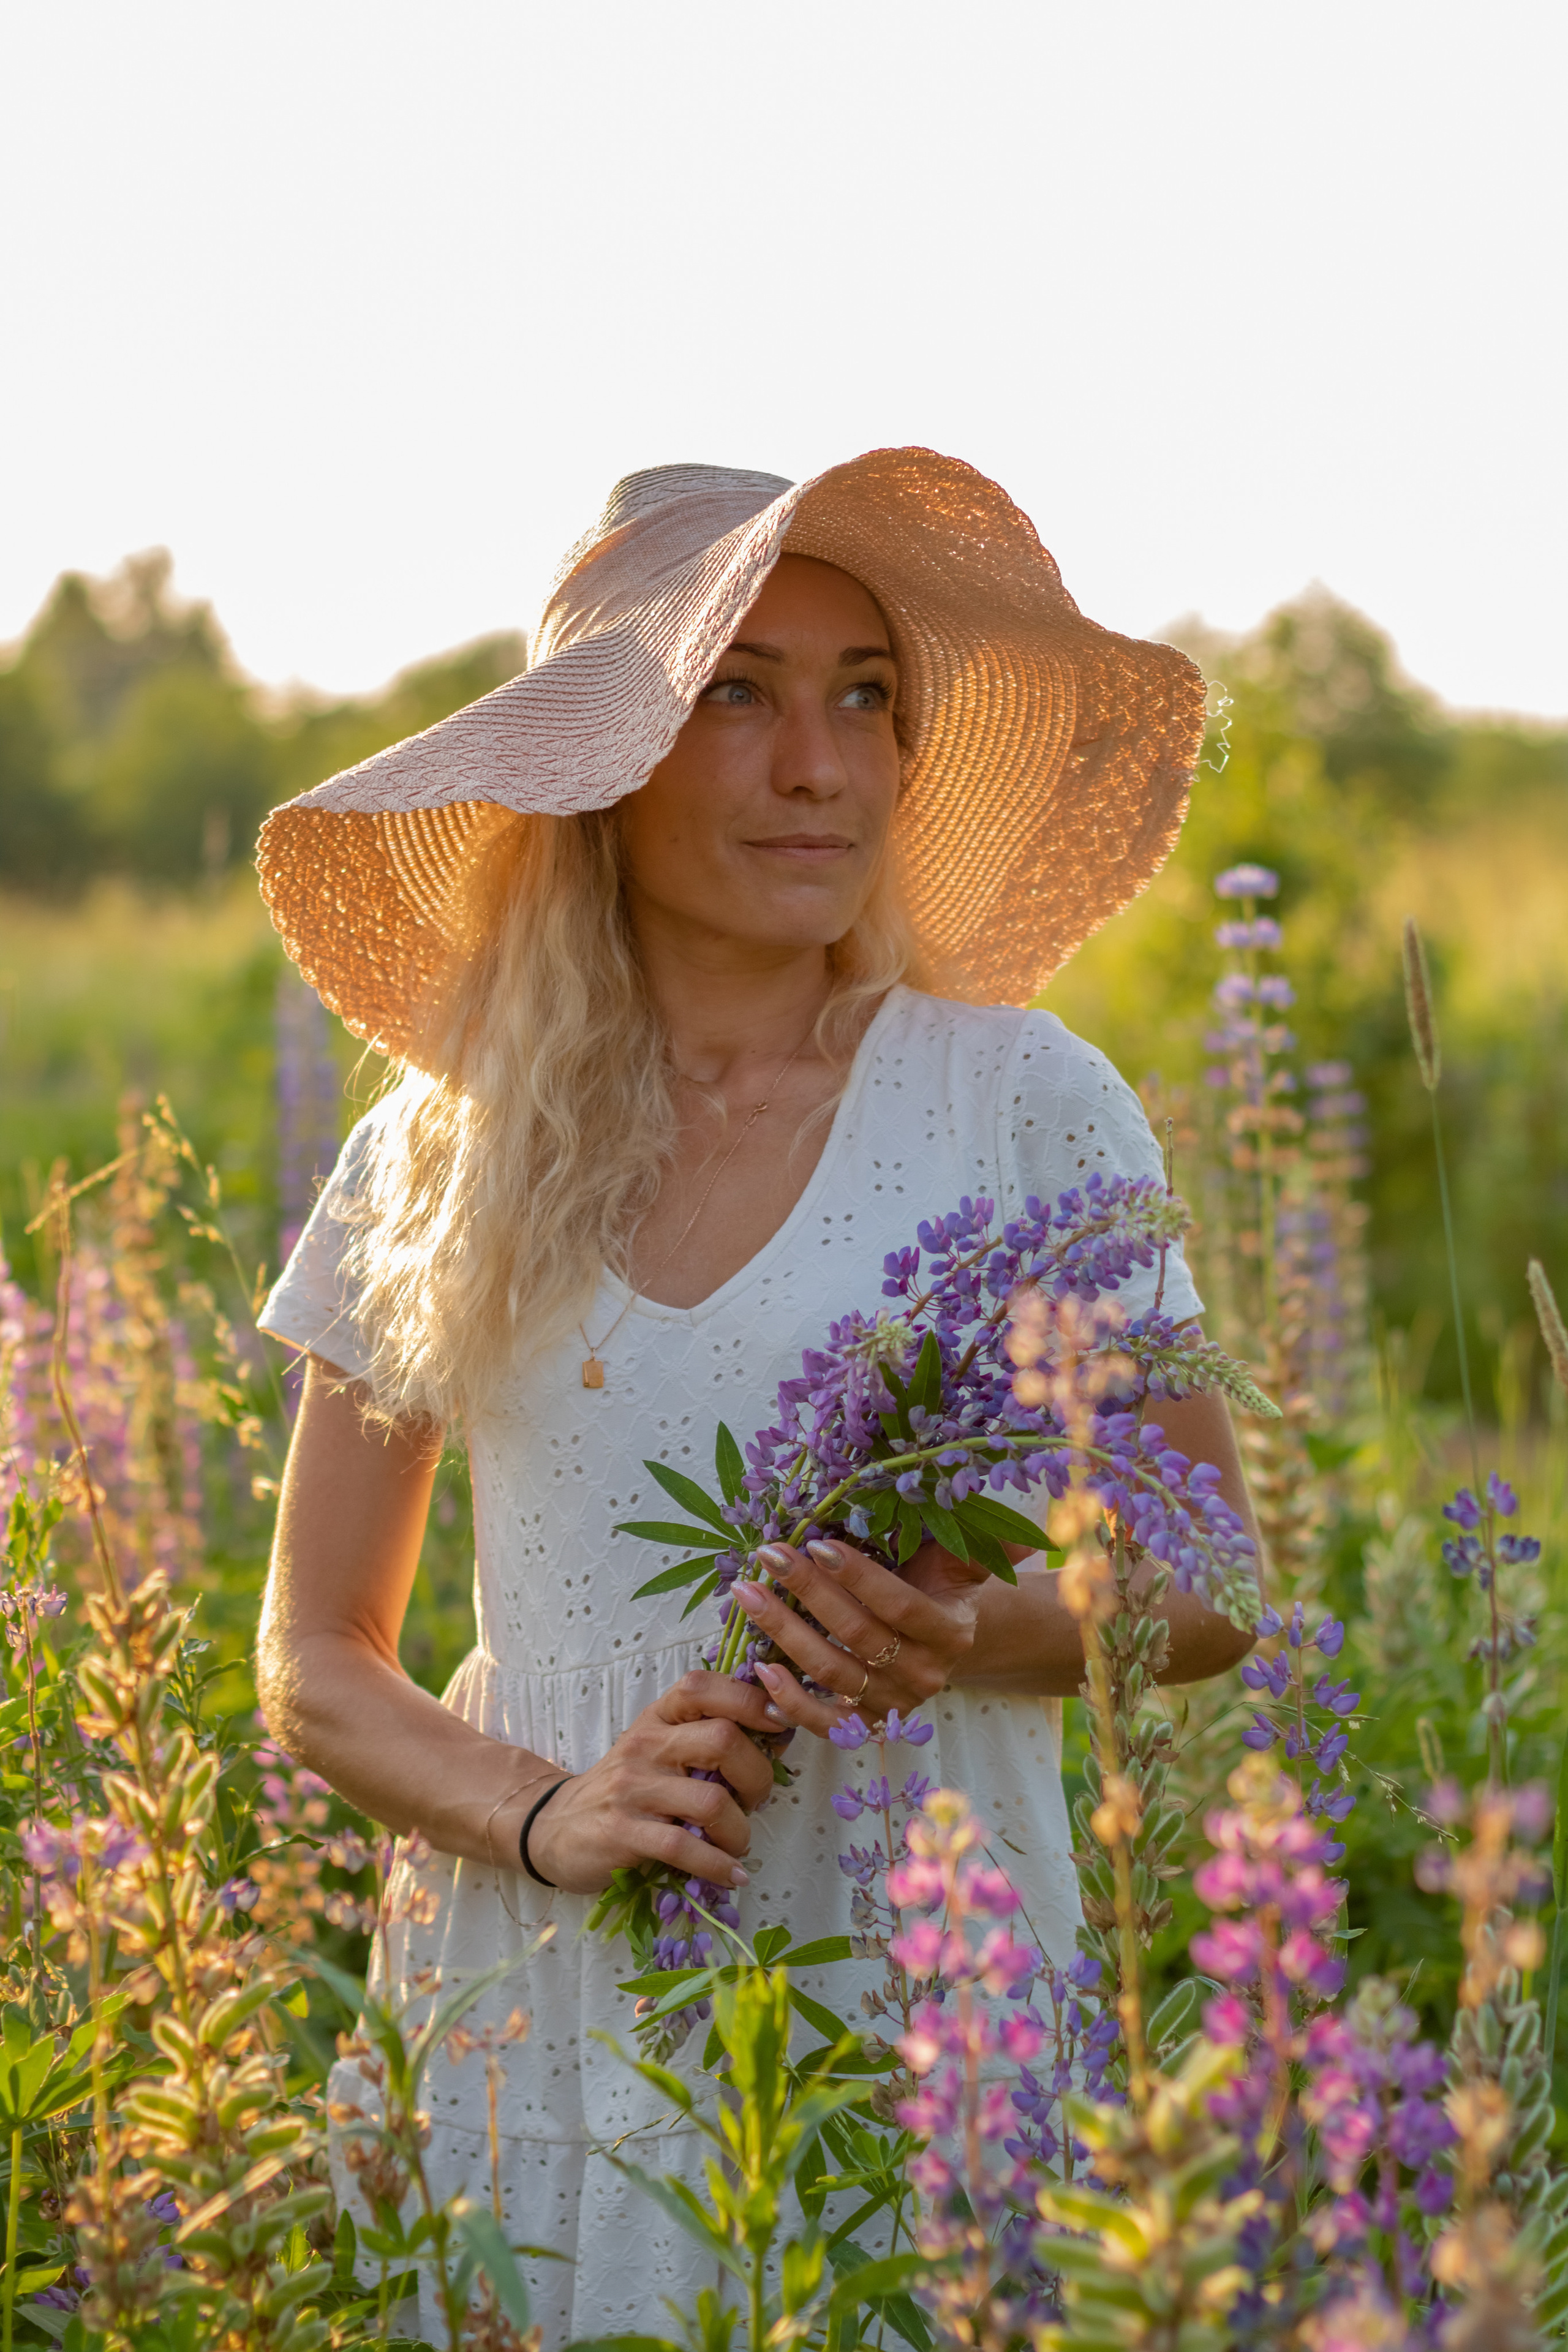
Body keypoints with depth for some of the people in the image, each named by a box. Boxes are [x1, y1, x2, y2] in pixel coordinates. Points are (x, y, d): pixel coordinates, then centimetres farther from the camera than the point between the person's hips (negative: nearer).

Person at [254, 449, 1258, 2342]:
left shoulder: (1024, 1104, -2)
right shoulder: (433, 1165, 2)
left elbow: (1207, 1585, 5)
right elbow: (314, 1666, 7)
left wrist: (984, 1633, -16)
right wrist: (539, 1814, -12)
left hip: (907, 2013, -1)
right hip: (534, 2024, 2)